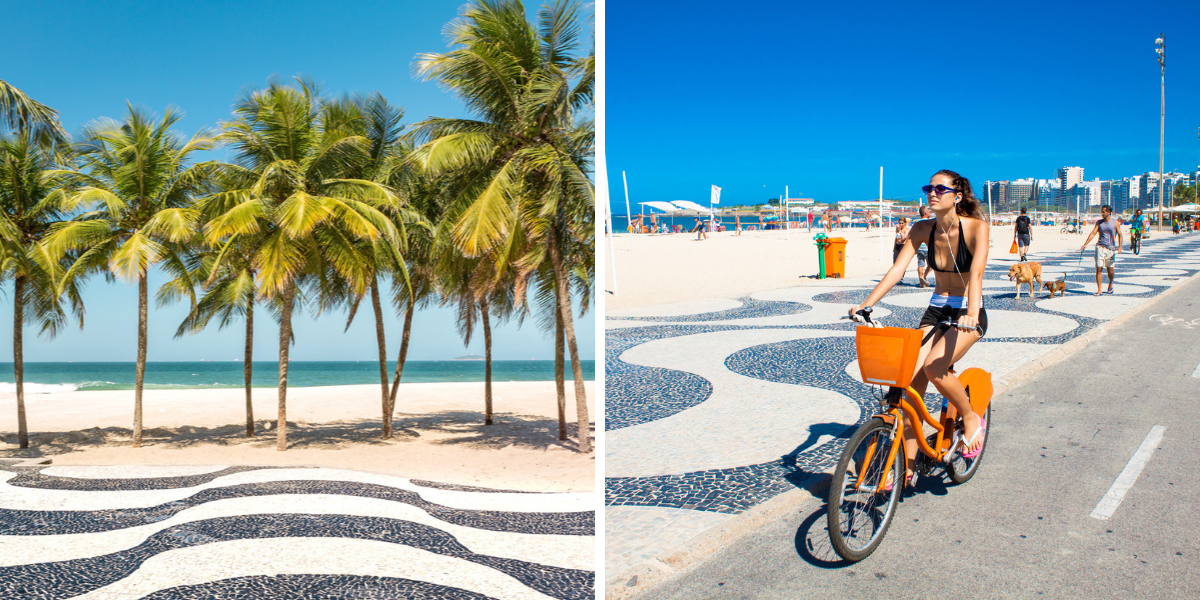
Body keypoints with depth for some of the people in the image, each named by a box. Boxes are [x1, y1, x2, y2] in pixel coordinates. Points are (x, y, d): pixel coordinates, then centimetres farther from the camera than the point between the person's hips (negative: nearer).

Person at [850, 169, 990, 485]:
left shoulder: (975, 227, -16)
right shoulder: (923, 229, -4)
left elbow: (976, 272, -30)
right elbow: (896, 269, -10)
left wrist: (971, 313, -46)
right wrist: (865, 304, -21)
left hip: (968, 313, -4)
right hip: (935, 310, 5)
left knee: (934, 368, -28)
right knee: (913, 380, -7)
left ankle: (971, 418, 3)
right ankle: (907, 466, 2)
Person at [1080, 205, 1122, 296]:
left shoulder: (1115, 223, 2)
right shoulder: (1099, 222, 6)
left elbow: (1119, 235, 2)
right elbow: (1093, 233, 1)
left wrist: (1120, 247, -8)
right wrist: (1085, 244, -9)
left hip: (1110, 248, -1)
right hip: (1100, 247, 1)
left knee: (1110, 268, 7)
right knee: (1099, 268, -6)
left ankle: (1110, 285, 34)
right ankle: (1098, 290, -4)